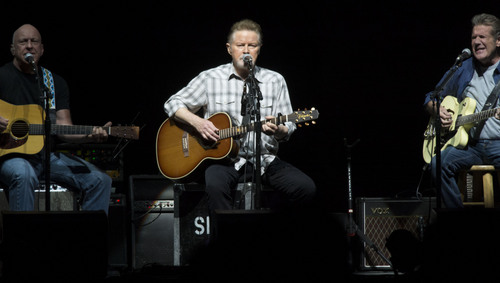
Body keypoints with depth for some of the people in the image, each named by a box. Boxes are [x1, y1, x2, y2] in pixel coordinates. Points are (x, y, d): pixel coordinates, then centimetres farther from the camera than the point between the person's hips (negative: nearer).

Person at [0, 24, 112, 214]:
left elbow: (62, 127, 5)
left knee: (99, 180, -10)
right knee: (24, 175, -40)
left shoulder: (55, 82, 14)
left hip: (48, 154, 5)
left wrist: (89, 136, -15)